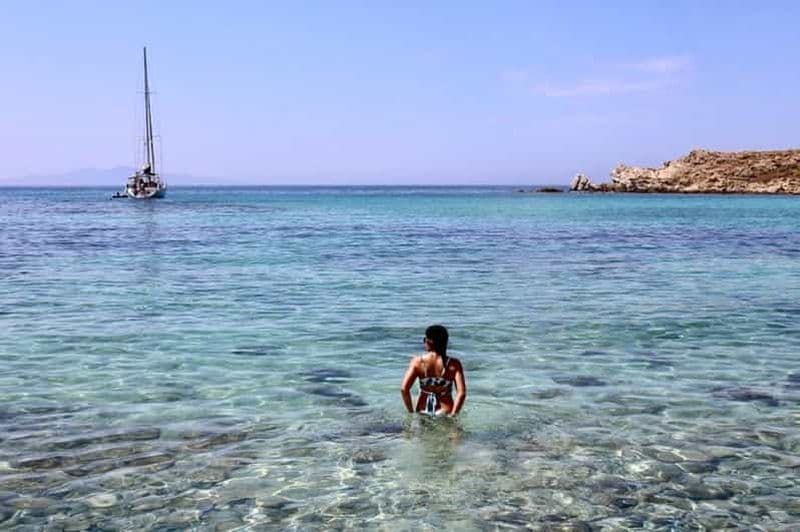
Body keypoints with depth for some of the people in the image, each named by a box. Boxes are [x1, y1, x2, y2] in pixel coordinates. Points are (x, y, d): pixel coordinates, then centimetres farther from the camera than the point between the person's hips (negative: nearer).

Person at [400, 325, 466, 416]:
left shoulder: (417, 361, -6)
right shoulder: (453, 364, -8)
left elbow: (404, 389, -11)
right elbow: (461, 393, -15)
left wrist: (411, 412, -1)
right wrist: (452, 415, -7)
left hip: (422, 413, 2)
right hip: (444, 413, -1)